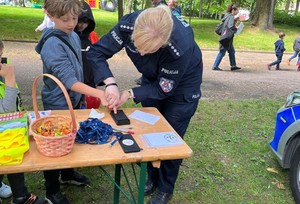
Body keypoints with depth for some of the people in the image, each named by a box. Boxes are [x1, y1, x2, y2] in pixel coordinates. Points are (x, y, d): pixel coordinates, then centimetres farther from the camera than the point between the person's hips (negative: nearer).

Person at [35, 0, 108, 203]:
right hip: (57, 104, -7)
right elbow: (68, 79, -32)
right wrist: (98, 93, -42)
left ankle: (67, 174, 46)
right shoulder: (52, 45, -25)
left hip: (73, 99, 8)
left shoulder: (74, 36, 0)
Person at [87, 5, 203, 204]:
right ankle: (152, 177, 37)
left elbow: (164, 89, -28)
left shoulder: (180, 47, -42)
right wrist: (111, 83, -39)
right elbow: (96, 52, -24)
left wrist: (131, 94, -36)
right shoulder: (129, 24, -32)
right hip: (153, 79, 5)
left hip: (181, 84, -4)